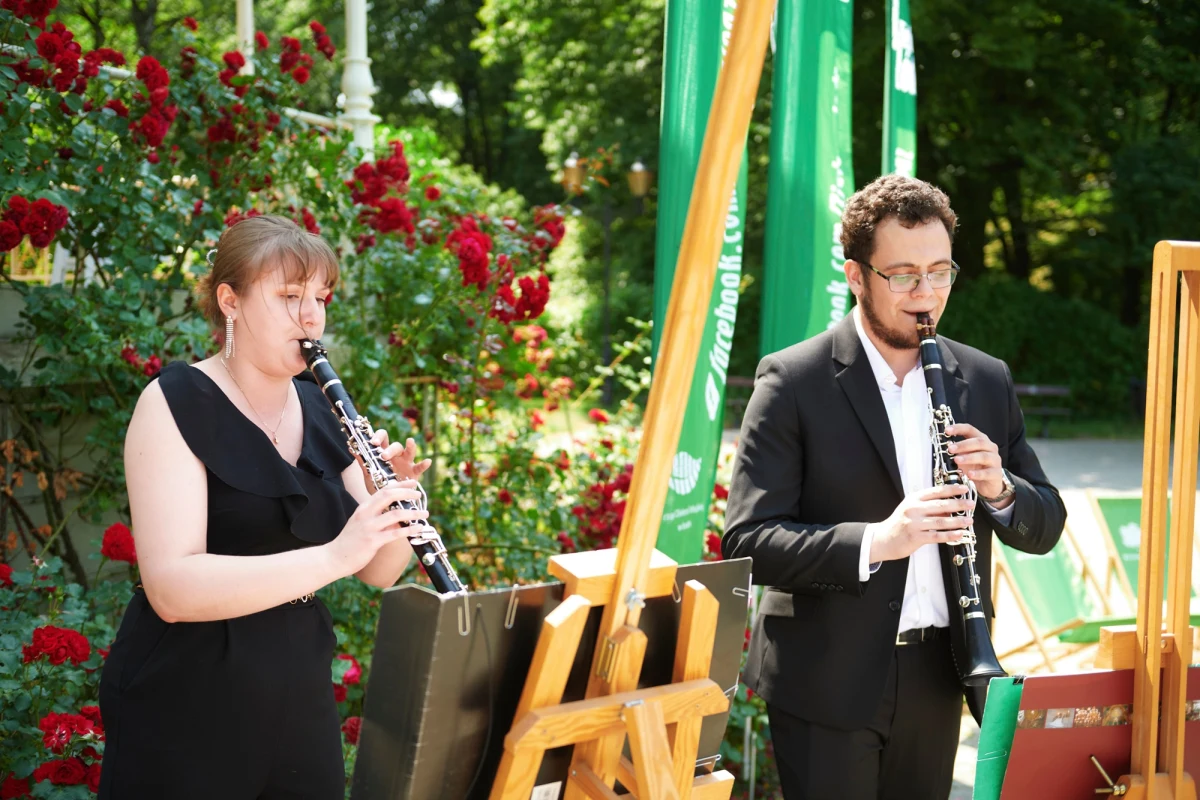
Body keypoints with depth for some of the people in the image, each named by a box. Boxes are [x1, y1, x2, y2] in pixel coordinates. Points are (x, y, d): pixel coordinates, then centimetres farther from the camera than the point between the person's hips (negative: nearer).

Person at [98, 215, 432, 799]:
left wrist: (395, 503, -13)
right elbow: (172, 589, -24)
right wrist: (334, 555, -32)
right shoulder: (176, 405, -12)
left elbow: (379, 573, 7)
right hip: (185, 719, -6)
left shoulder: (321, 410, 8)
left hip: (302, 703, 6)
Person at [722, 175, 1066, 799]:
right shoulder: (792, 382, -8)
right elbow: (747, 541, -15)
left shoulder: (986, 381, 6)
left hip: (934, 681, 5)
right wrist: (874, 541, -29)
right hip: (827, 681, -4)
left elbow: (1044, 528, 10)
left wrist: (999, 489, -13)